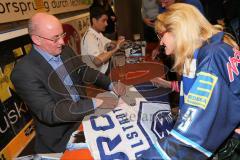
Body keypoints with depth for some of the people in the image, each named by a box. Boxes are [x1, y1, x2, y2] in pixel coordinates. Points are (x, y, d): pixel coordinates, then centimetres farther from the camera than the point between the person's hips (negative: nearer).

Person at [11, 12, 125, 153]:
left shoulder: (65, 51, -2)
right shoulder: (24, 71, -22)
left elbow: (84, 71, 8)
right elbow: (50, 113, -26)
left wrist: (111, 85, -7)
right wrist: (96, 103, -29)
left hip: (84, 115, 6)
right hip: (61, 136, -5)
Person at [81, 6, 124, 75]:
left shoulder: (98, 33, 7)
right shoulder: (89, 37, -23)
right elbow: (98, 61, -34)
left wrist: (117, 43, -5)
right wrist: (116, 48, -27)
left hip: (106, 67, 9)